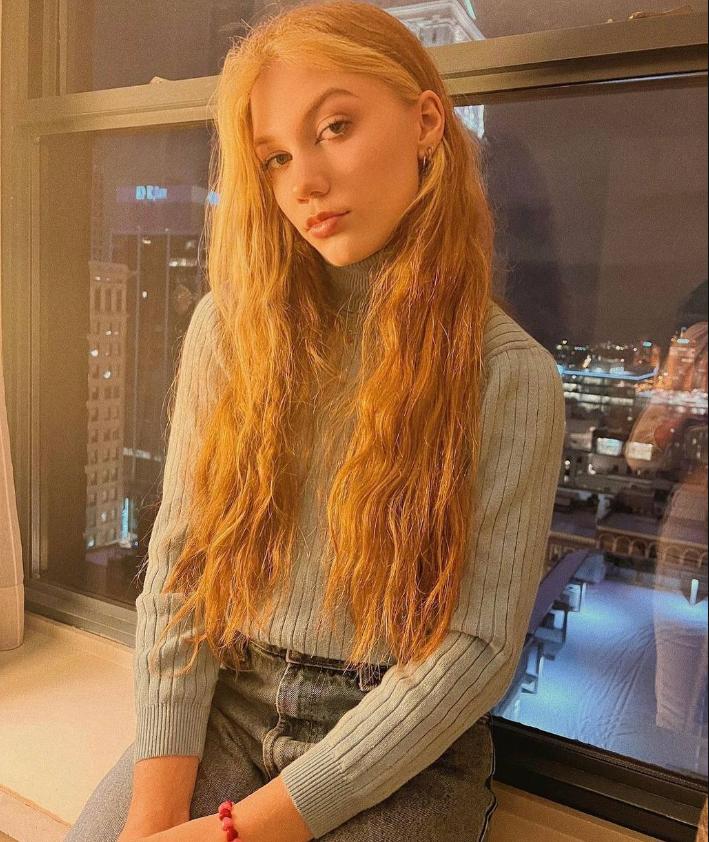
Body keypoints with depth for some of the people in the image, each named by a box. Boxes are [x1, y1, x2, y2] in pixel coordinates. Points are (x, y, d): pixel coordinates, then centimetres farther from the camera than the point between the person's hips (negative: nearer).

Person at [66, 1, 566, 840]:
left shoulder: (512, 375, -10)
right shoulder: (230, 329, -2)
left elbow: (474, 647, -12)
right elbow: (177, 572, -3)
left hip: (401, 755, -1)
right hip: (224, 708, 2)